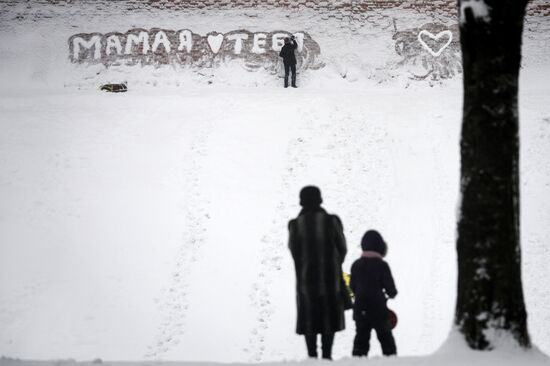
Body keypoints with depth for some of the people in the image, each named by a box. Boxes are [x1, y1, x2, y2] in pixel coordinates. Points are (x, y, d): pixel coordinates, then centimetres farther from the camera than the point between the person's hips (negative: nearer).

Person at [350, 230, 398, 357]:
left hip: (360, 309, 3)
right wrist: (392, 293, 13)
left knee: (361, 337, 8)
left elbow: (353, 286, 7)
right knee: (385, 337, 9)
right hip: (378, 308, -3)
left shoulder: (356, 265, 1)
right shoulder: (382, 265, -11)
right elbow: (389, 286, -8)